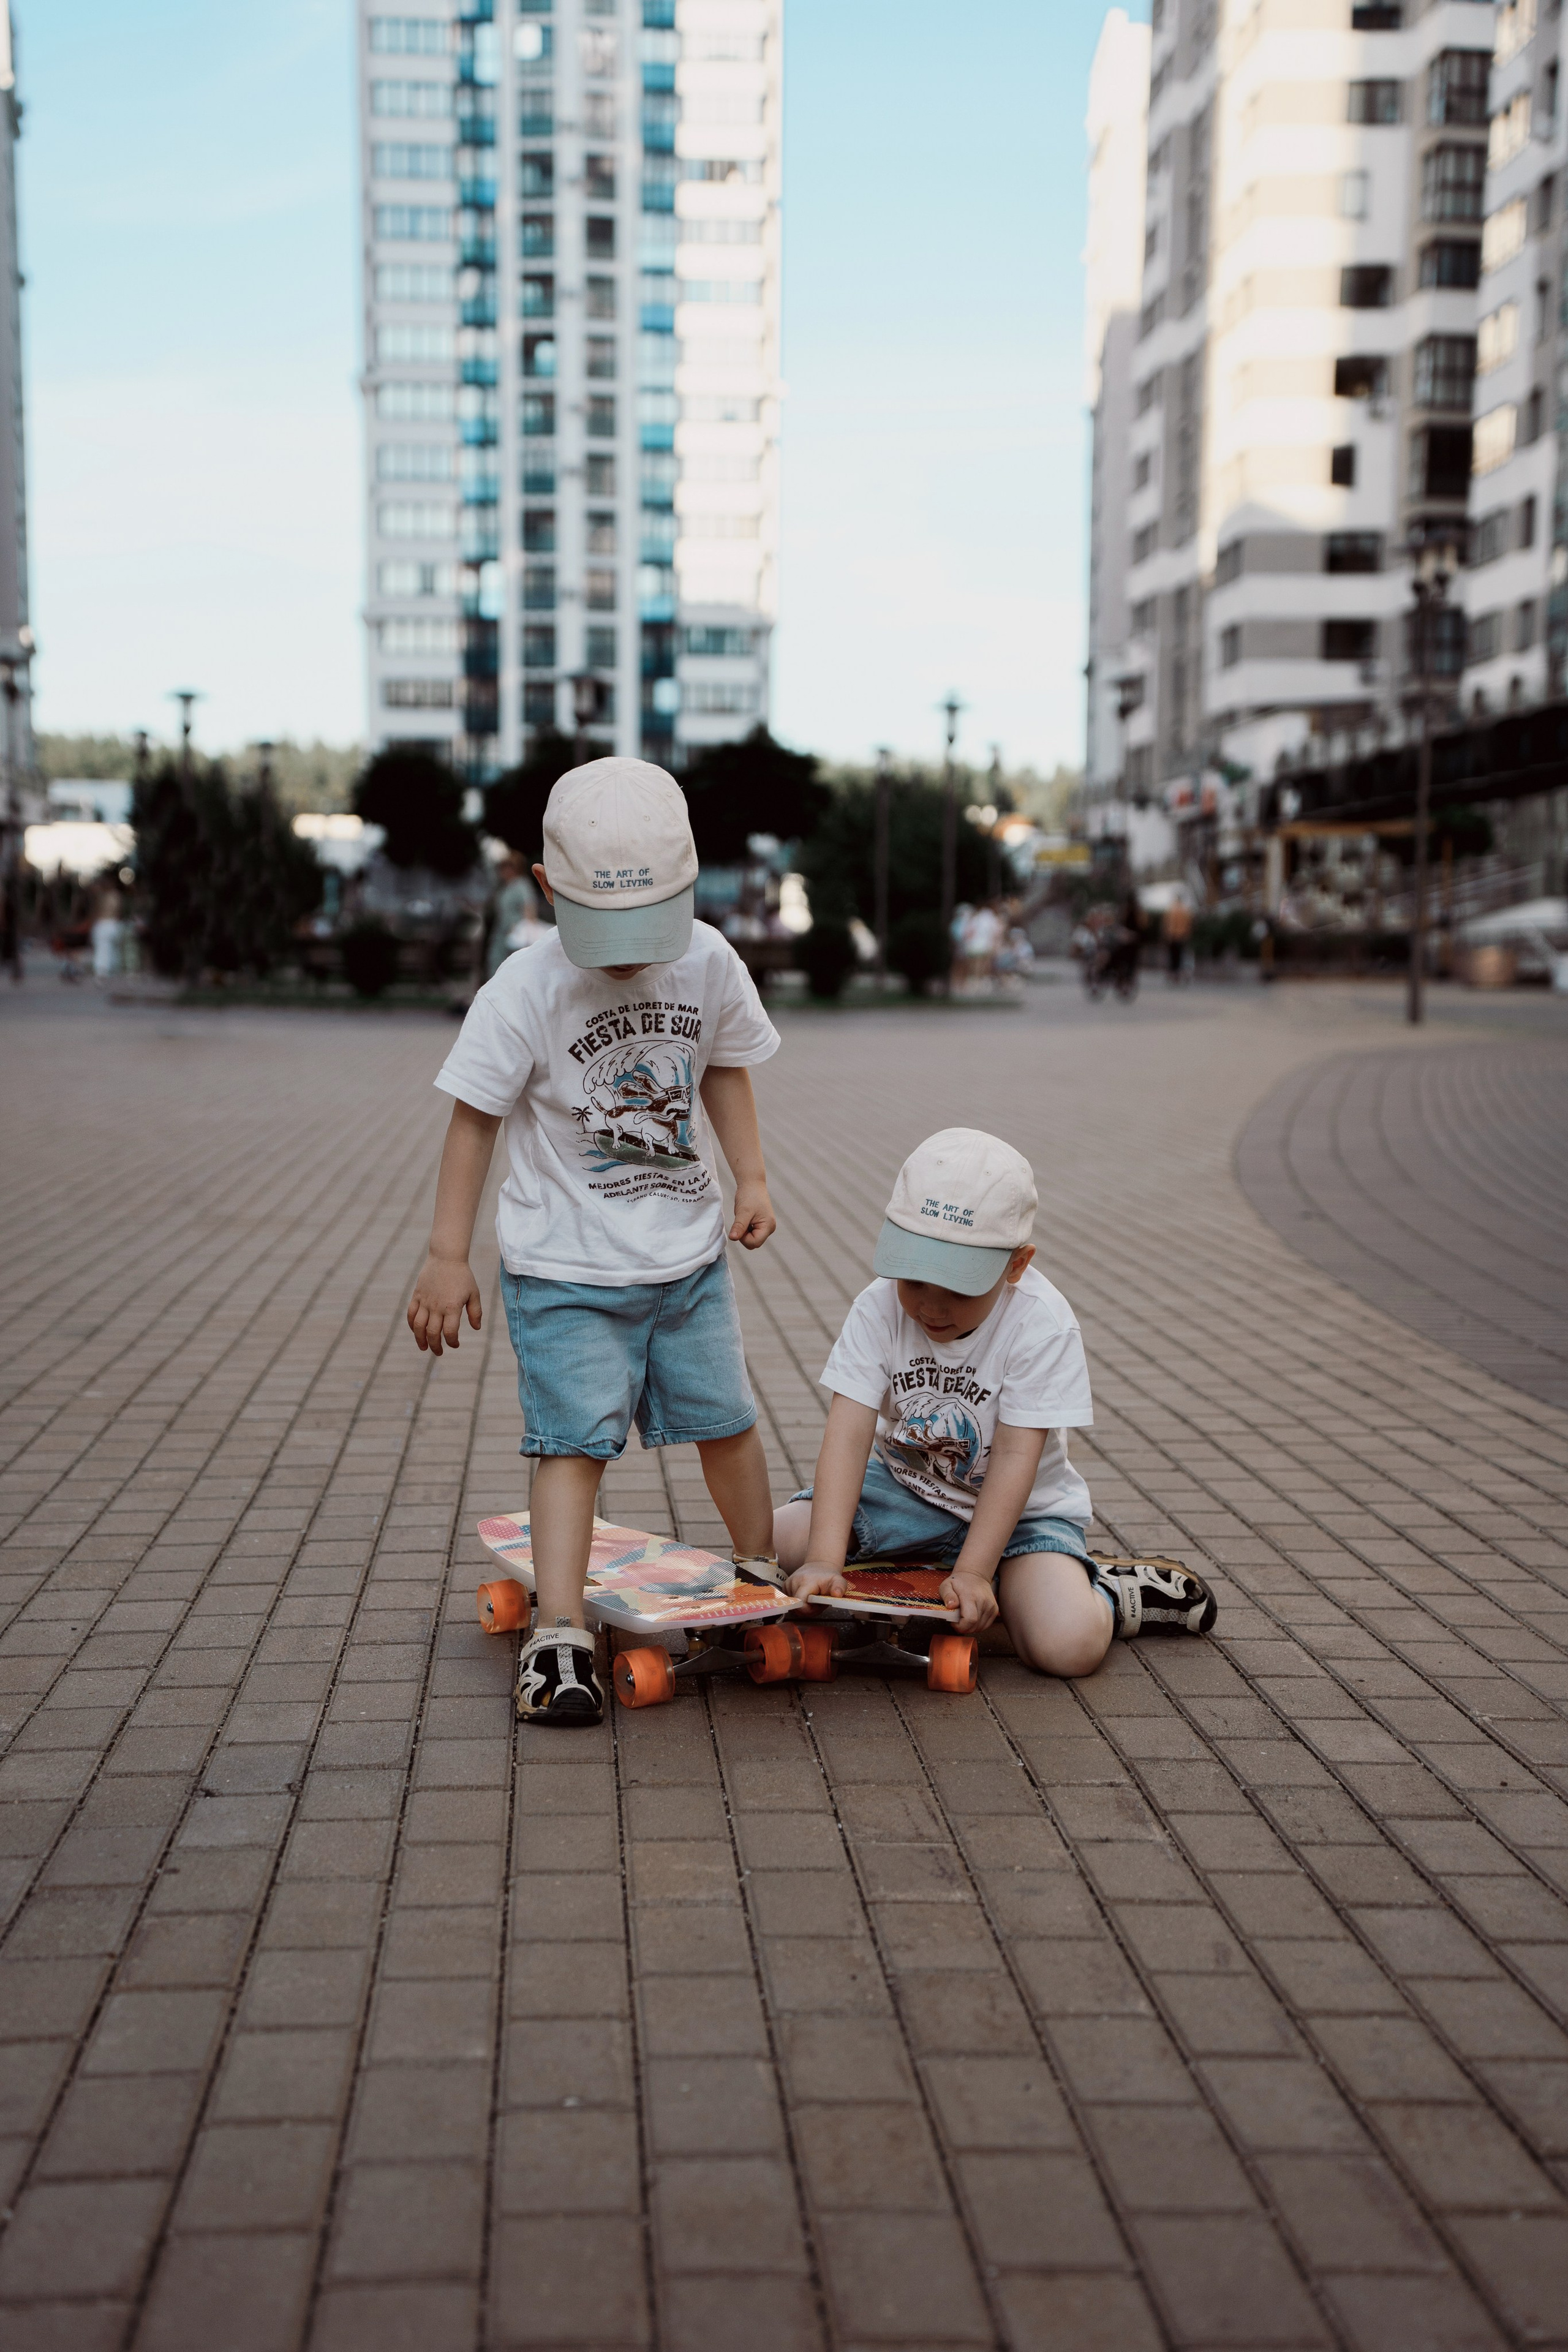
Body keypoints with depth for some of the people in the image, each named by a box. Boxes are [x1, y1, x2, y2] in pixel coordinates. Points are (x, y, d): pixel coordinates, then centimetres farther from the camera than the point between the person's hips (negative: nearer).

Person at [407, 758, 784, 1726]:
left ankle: (766, 1575, 36)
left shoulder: (709, 962, -5)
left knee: (727, 1417, 14)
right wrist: (448, 1256, -13)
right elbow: (476, 1118, -12)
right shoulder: (525, 991, -18)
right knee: (577, 1438, -10)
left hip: (689, 1249, 4)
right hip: (566, 1265, -4)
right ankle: (560, 1636, -6)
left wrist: (753, 1178, 2)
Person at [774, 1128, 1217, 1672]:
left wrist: (971, 1572, -32)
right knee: (777, 1542, -17)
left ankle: (1110, 1596, 6)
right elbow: (850, 1433, -23)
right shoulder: (878, 1310, -16)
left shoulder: (1042, 1325, -23)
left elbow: (1016, 1456, -24)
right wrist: (825, 1560, -34)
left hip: (1019, 1509, -4)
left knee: (1069, 1645, -29)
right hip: (905, 1490, 4)